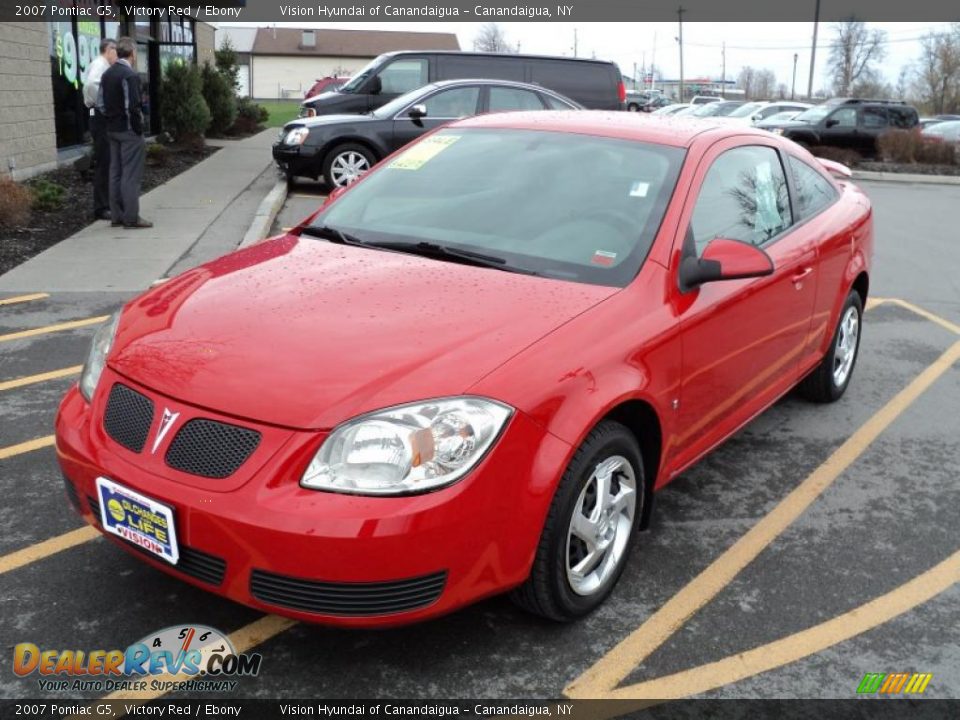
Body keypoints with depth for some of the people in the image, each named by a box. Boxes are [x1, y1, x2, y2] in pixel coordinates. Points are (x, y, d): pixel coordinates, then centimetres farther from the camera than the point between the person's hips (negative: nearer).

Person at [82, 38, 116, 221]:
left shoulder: (105, 67, 17)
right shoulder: (99, 65, -11)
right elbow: (90, 85, -30)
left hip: (106, 118, 10)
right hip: (101, 117, -10)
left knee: (107, 163, 15)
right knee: (103, 163, -8)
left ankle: (106, 204, 23)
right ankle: (101, 209, -6)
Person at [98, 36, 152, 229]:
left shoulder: (107, 74, 11)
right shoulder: (130, 75, -16)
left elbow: (101, 103, 12)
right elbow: (133, 106, -20)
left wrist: (111, 119, 17)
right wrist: (139, 128, -11)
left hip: (112, 130, 8)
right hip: (129, 130, -8)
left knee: (116, 173, 11)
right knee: (131, 175, -5)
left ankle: (116, 216, 16)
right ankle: (131, 217, -4)